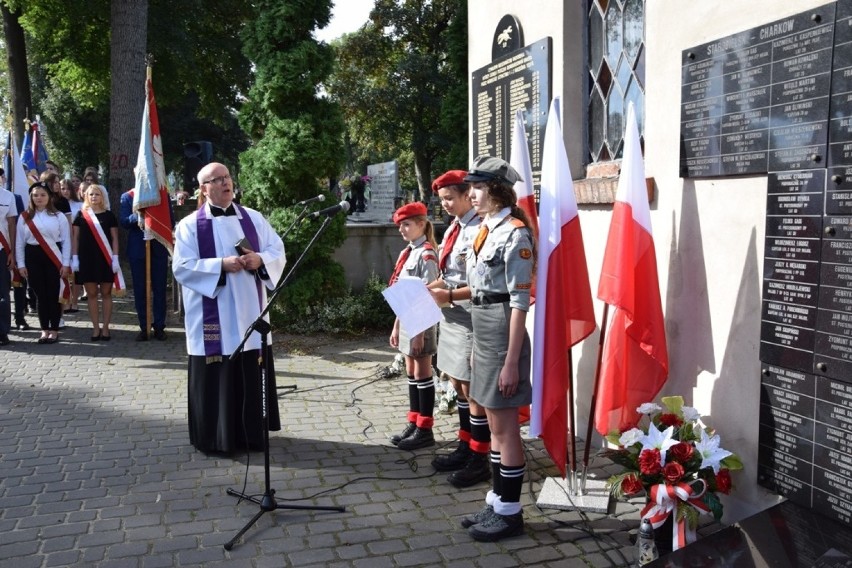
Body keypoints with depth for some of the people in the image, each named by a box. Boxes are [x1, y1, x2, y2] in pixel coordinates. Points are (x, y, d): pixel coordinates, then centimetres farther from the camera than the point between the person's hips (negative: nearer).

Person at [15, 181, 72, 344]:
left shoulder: (59, 216, 2)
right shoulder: (24, 217, 7)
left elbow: (66, 241, 1)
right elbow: (19, 242, 8)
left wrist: (66, 263, -4)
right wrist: (21, 264, 3)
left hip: (54, 258, -2)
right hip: (33, 258, 2)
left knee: (54, 295, 0)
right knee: (40, 295, 5)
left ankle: (54, 330, 9)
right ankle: (45, 330, 13)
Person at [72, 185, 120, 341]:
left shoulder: (109, 215, 5)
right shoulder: (81, 215, 7)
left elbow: (114, 238, 4)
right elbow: (75, 238, 8)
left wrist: (115, 258, -4)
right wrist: (74, 258, 0)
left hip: (105, 259, -1)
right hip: (86, 258, 1)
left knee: (106, 293, 2)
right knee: (91, 293, 3)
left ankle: (105, 327, 7)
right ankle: (96, 328, 9)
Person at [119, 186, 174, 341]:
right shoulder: (127, 197, 4)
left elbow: (171, 221, 1)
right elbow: (123, 221, -5)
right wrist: (137, 216, -24)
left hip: (159, 248, 0)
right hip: (138, 249, 0)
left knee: (159, 289, 4)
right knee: (140, 290, 5)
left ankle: (159, 326, 11)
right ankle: (143, 327, 12)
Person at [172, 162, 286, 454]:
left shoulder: (254, 218, 9)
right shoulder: (190, 225, -1)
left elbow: (278, 252, 7)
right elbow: (182, 267, -10)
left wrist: (260, 260, -14)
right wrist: (222, 265, -20)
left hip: (250, 313, 3)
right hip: (213, 318, -3)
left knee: (252, 376, 9)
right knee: (217, 377, 2)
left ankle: (252, 433, 22)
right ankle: (216, 438, 15)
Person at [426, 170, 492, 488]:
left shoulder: (479, 230, -18)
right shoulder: (453, 229, 13)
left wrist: (449, 296, -21)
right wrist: (428, 288, 4)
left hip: (470, 318, -10)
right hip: (451, 317, 10)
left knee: (473, 390, -1)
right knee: (459, 386, 17)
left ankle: (479, 461, 12)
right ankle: (465, 448, 31)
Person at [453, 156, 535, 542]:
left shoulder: (515, 234, -16)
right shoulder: (486, 230, 12)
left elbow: (519, 303, -19)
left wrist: (511, 361, -20)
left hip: (503, 337, -9)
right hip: (483, 335, 9)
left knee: (506, 429, 1)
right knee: (495, 426, 16)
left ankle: (510, 512, 14)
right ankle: (497, 502, 27)